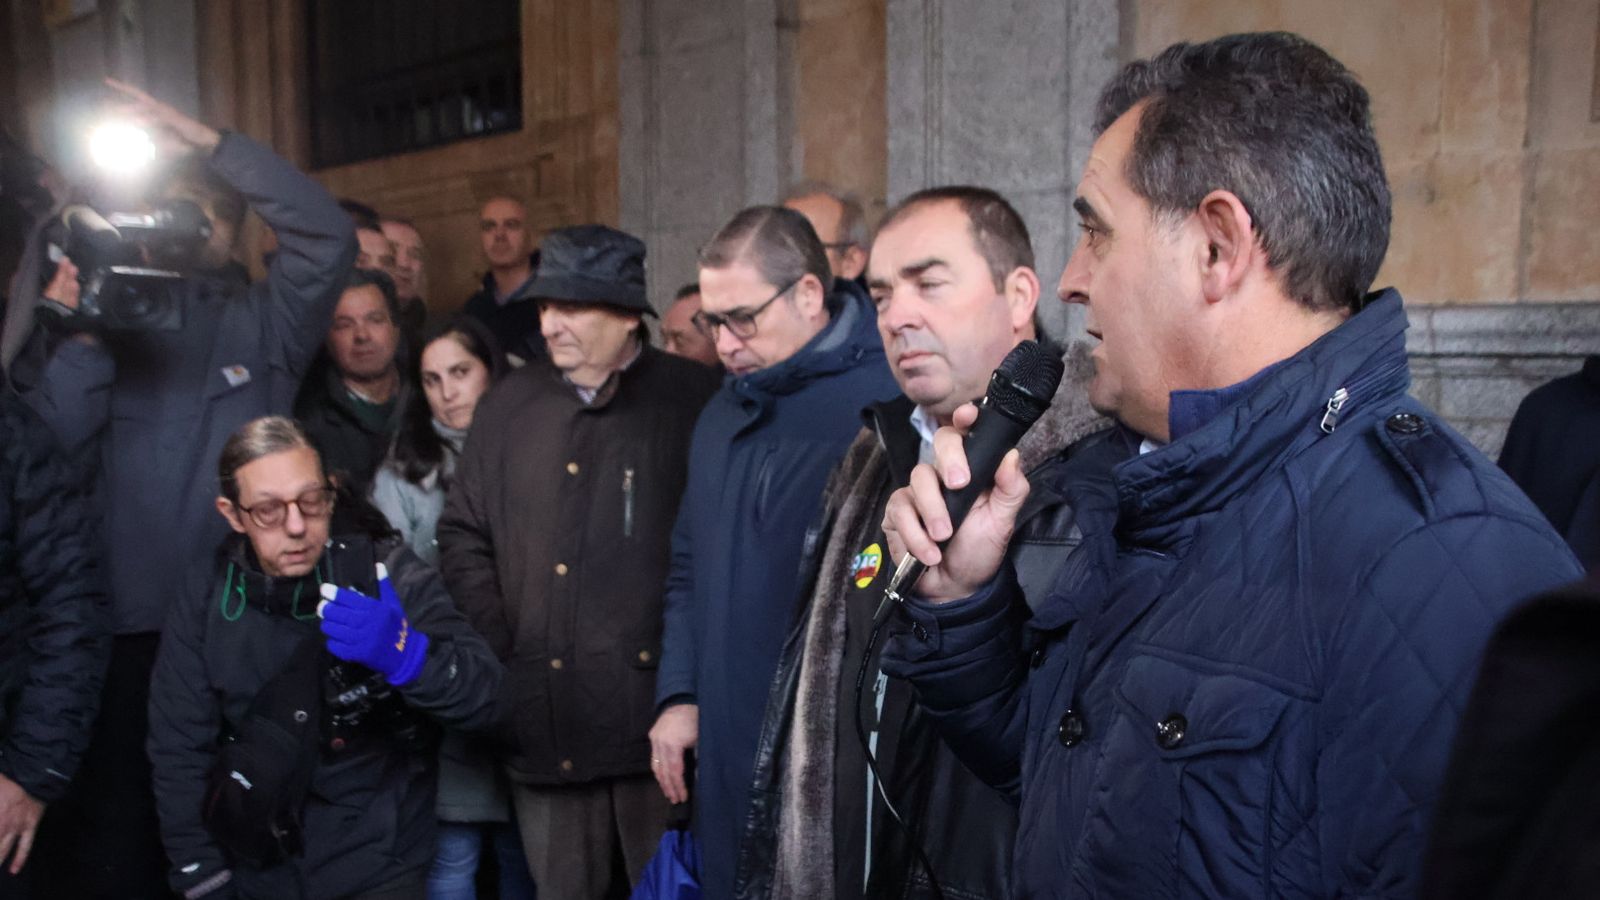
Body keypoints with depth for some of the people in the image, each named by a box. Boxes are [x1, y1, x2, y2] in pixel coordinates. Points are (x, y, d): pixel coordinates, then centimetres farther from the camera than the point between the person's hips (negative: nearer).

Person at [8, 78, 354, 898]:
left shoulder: (262, 324, 8)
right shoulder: (108, 318, 10)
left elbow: (328, 236, -8)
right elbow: (51, 454, -1)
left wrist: (207, 143, -10)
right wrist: (75, 339, -12)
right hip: (120, 623, 1)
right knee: (109, 834, 6)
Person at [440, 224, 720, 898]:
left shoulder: (694, 401, -4)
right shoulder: (512, 405, 9)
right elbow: (464, 534, 13)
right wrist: (495, 657, 4)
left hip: (658, 705, -3)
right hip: (545, 715, 4)